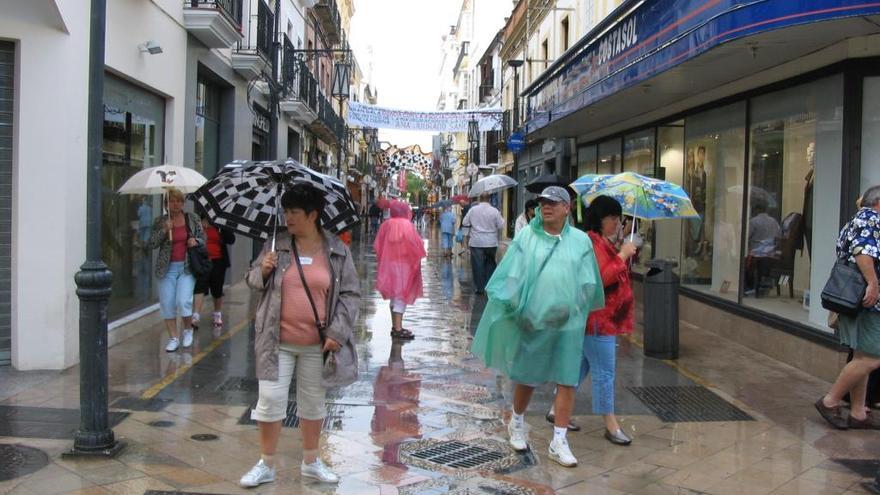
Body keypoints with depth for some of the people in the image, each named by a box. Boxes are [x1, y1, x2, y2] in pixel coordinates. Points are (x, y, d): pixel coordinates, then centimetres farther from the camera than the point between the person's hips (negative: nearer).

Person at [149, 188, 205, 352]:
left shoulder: (192, 218, 5)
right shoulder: (160, 221, 4)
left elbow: (203, 237, 14)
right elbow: (151, 244, -2)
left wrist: (196, 241, -8)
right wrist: (164, 230, -15)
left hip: (187, 266, -1)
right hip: (167, 268, 1)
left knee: (184, 301, -14)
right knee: (167, 304, 2)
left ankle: (188, 329, 13)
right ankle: (173, 338, 14)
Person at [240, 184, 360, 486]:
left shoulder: (338, 251, -2)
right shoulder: (276, 245, 2)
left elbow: (350, 294, 0)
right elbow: (252, 281, 10)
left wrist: (337, 332, -9)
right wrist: (263, 270, -13)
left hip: (316, 345, 0)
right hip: (277, 341, 0)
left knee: (314, 402, 13)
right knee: (270, 400, 3)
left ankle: (311, 462, 30)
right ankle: (266, 465, 20)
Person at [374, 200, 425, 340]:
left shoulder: (386, 225, 1)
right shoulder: (407, 225, -15)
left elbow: (378, 246, 4)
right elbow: (417, 246, -15)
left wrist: (388, 255, 15)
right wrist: (417, 257, 2)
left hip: (388, 265, 6)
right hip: (404, 265, -6)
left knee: (394, 296, 17)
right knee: (401, 296, -2)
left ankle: (395, 326, 24)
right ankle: (398, 329, -4)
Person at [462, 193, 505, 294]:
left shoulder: (473, 209, -5)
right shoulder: (494, 211, -6)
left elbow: (465, 223, 1)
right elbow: (501, 226, -2)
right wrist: (502, 219, 18)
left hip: (476, 243, -1)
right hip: (491, 243, 1)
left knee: (478, 265, 5)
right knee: (490, 263, 15)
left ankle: (480, 288, 6)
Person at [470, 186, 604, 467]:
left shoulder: (580, 241, 3)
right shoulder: (526, 237, 0)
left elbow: (588, 283, 4)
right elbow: (512, 275, -3)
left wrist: (572, 307, -1)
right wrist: (516, 306, -10)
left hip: (568, 323, 1)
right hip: (532, 320, -1)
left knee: (566, 380, 0)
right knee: (526, 375, 13)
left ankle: (559, 442, 10)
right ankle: (517, 423, 39)